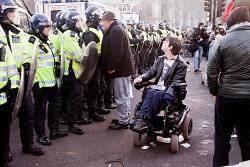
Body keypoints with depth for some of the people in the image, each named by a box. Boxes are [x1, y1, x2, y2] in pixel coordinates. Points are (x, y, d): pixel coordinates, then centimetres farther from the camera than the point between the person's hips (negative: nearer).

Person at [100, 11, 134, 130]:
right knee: (124, 96, 17)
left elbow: (116, 52, -24)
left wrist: (111, 67, -18)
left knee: (121, 97, -2)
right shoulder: (117, 29, 18)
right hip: (124, 68, 11)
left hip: (120, 69, -11)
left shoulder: (115, 31, -16)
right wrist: (111, 67, 18)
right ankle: (124, 118, 28)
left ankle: (123, 122, 7)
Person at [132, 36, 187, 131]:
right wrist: (141, 78, -6)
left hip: (169, 91, -4)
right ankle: (141, 118, -42)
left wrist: (167, 93, -24)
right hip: (157, 87, 4)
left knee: (157, 95, -34)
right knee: (150, 93, -30)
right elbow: (151, 72, 14)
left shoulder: (181, 64, -2)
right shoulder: (160, 59, 18)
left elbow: (175, 82, -9)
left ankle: (143, 120, -37)